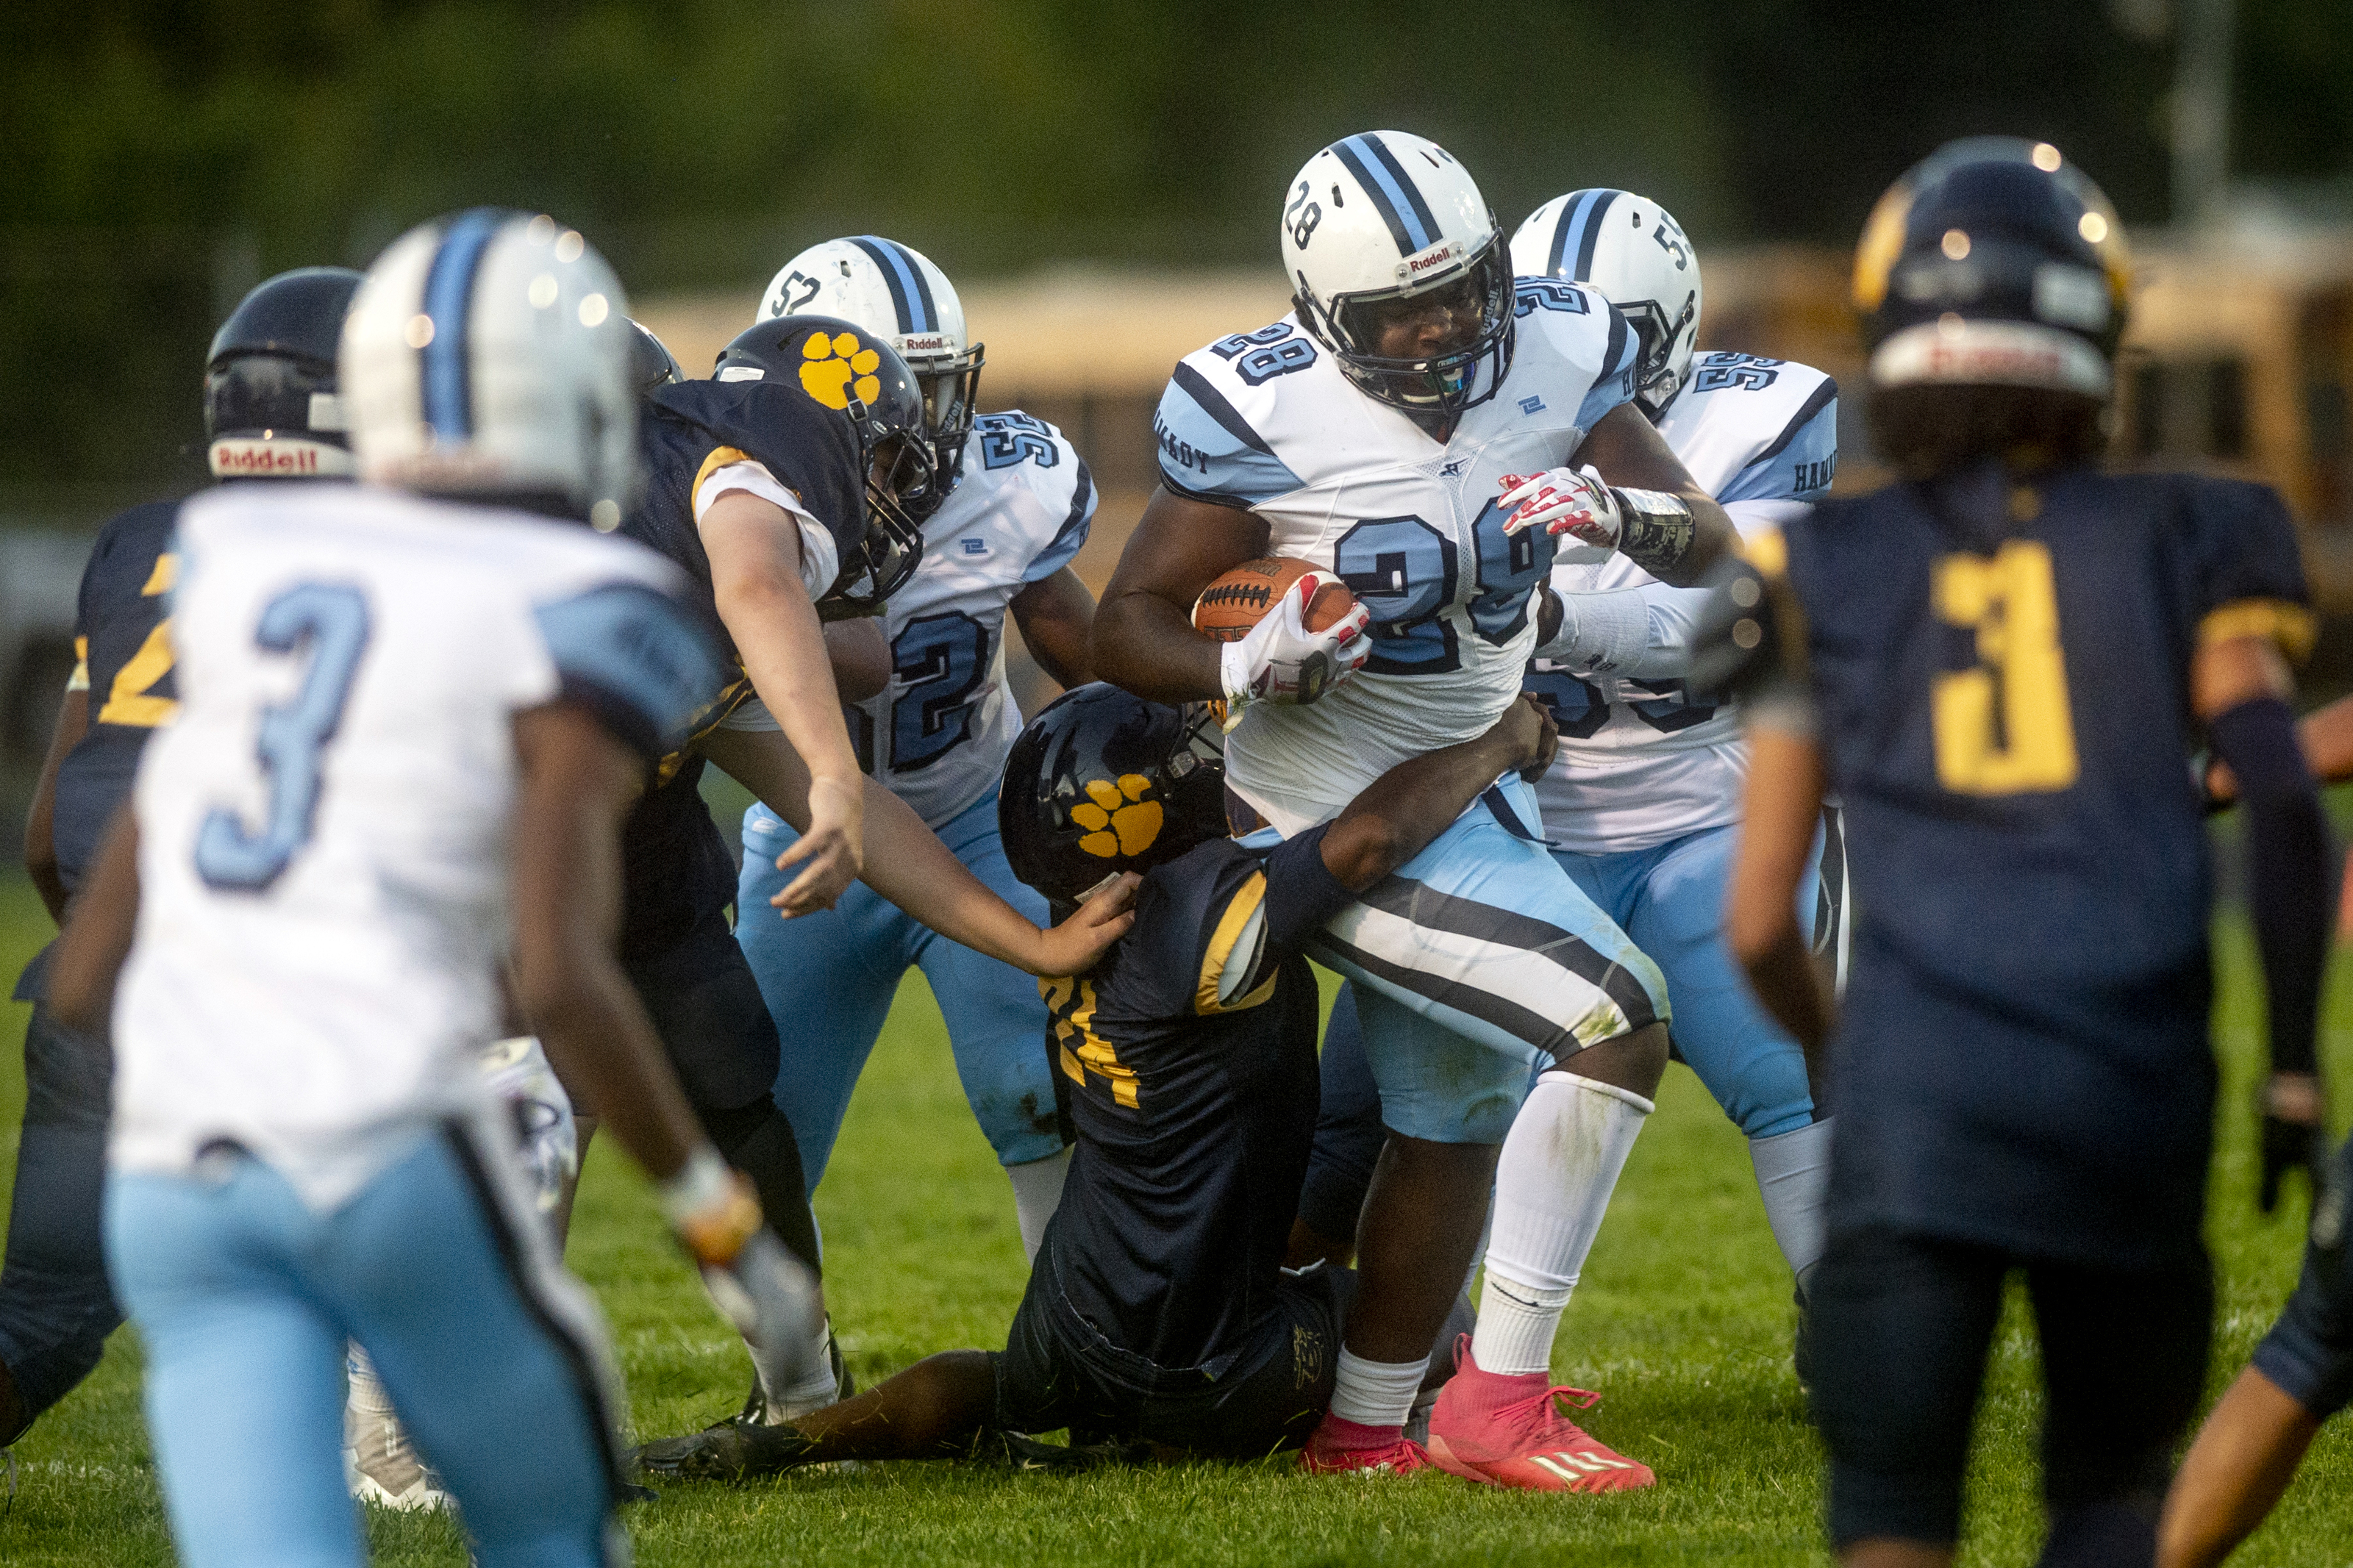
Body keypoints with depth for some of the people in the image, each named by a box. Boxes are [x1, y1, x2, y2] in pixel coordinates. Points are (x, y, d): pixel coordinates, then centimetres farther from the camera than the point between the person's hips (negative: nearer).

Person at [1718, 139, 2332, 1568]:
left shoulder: (1824, 580, 11)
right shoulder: (2175, 545, 8)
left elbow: (1758, 919, 12)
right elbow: (2282, 798, -5)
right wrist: (2295, 1057, 5)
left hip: (1914, 1091, 0)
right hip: (2132, 1097, 0)